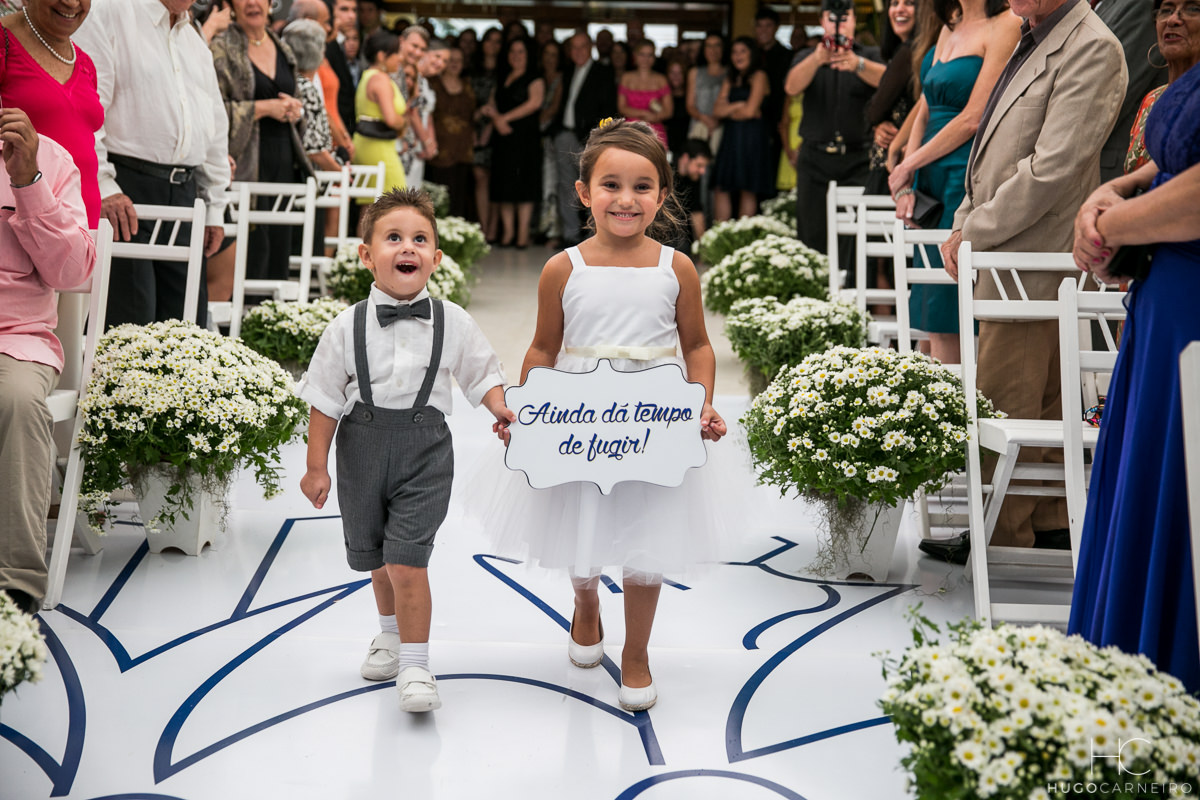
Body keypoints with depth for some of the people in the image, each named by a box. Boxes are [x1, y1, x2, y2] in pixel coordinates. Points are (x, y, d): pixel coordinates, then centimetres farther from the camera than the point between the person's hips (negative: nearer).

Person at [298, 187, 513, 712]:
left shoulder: (452, 323, -5)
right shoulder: (348, 327, -6)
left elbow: (481, 373, 10)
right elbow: (325, 398, 0)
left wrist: (500, 409, -7)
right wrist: (316, 466, 0)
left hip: (425, 449, -2)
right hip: (363, 446, 2)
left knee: (406, 560, -12)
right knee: (375, 557, 18)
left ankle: (414, 667, 0)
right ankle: (391, 633, 45)